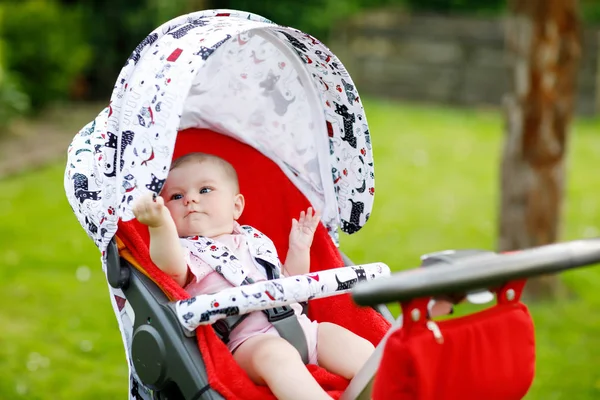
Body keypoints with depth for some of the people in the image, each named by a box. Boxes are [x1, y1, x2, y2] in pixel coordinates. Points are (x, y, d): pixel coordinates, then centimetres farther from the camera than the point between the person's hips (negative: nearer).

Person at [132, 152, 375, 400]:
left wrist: (299, 250, 19)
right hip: (248, 338, -6)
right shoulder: (184, 249, 9)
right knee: (273, 353, -38)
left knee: (358, 348, -11)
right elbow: (172, 269, -18)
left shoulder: (255, 241, 27)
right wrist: (161, 225, -35)